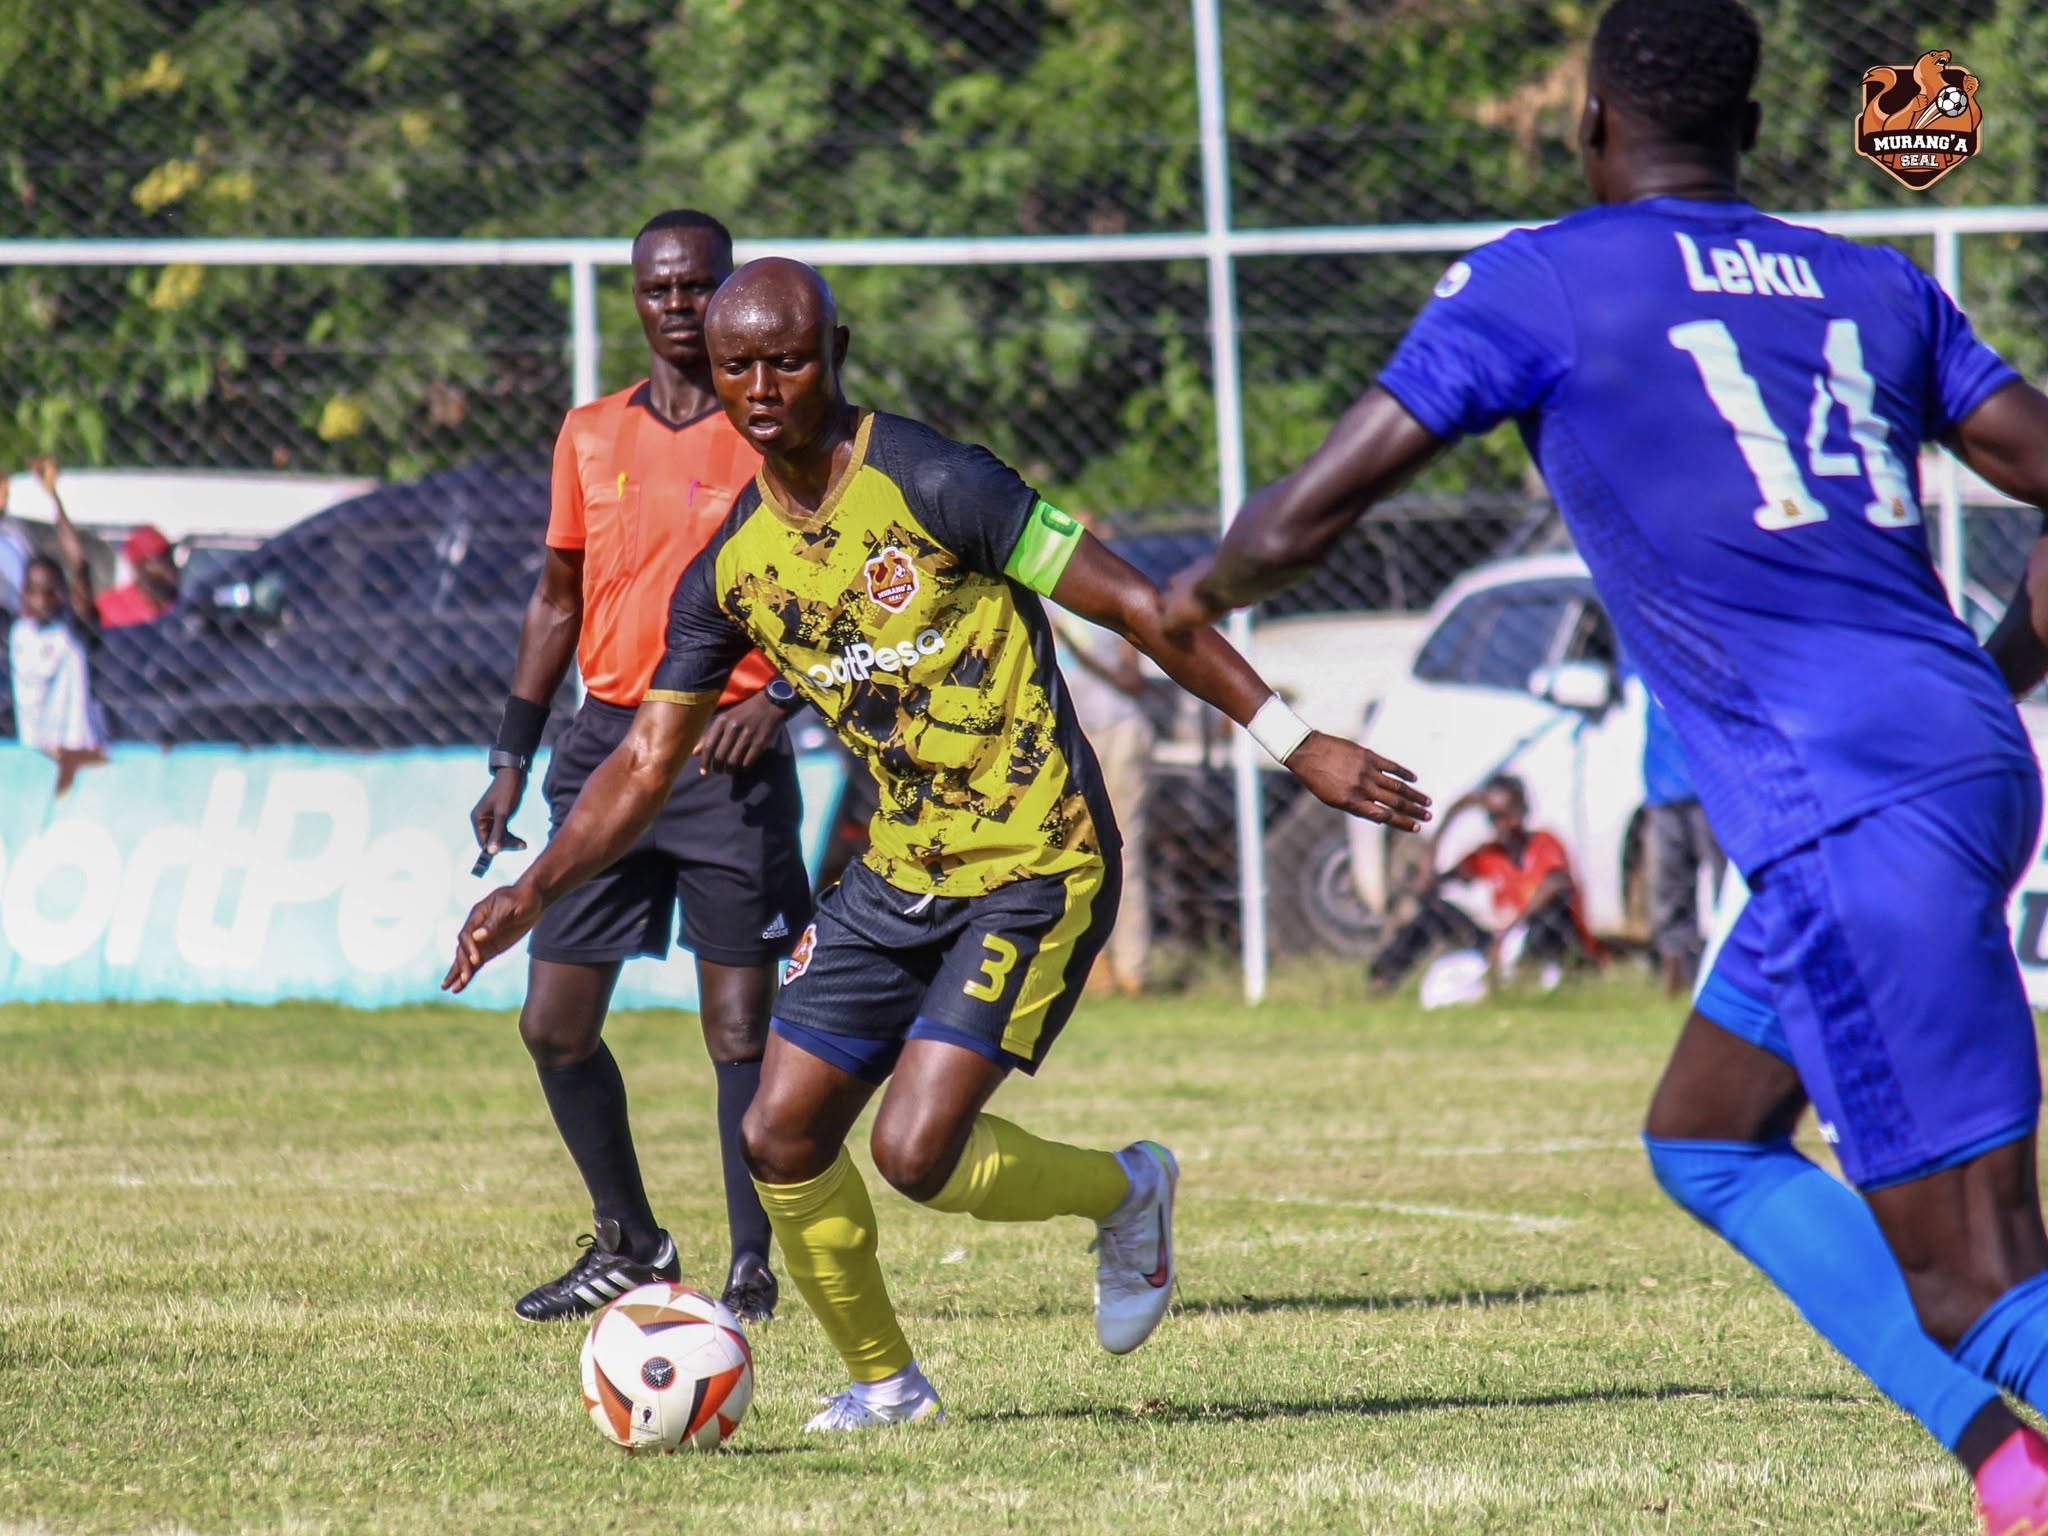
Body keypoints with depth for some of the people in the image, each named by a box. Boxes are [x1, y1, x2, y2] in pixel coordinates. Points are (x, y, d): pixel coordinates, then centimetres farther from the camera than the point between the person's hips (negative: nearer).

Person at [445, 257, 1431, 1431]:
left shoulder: (931, 486, -17)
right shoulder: (734, 568, 4)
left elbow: (1132, 604, -16)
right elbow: (648, 760, 11)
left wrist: (1296, 743, -18)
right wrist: (535, 892, -2)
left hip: (1036, 870, -7)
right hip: (899, 877, 7)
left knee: (915, 1151, -16)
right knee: (783, 1137, 4)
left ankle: (1126, 1192, 13)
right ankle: (885, 1383, 25)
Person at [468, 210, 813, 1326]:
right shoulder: (591, 436, 11)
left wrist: (778, 695, -18)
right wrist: (512, 759, 13)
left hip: (732, 754, -4)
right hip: (609, 742, 4)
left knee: (741, 1027, -5)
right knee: (553, 1022, 2)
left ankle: (752, 1267, 4)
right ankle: (627, 1243, 19)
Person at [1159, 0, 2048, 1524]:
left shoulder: (1536, 285, 2)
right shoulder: (1874, 288, 18)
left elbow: (1303, 517, 3)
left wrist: (1202, 592, 24)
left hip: (1854, 816, -7)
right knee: (1703, 1141, 22)